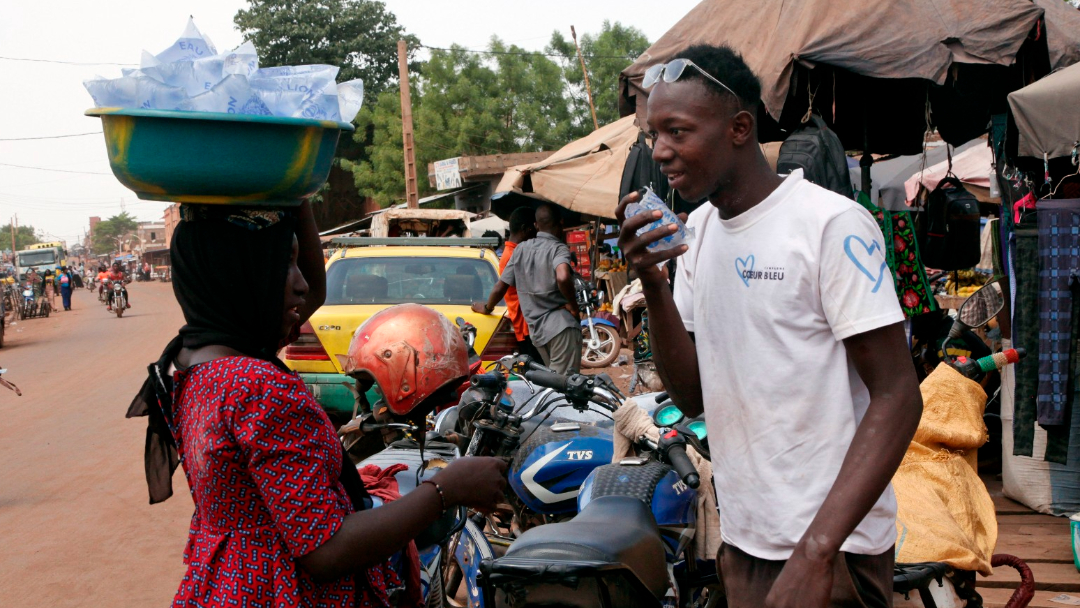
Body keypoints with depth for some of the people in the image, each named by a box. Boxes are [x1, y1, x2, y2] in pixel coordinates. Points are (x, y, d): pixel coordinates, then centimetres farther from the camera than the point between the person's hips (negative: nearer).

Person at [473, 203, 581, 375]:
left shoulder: (521, 249, 14)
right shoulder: (558, 248, -5)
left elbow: (500, 286, 20)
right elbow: (563, 277, -27)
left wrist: (487, 307, 38)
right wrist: (573, 305, -10)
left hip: (536, 330, 7)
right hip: (562, 326, -7)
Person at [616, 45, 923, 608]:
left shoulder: (832, 223, -15)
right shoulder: (697, 229, 7)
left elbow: (897, 397, -17)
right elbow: (692, 395, 5)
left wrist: (816, 550, -25)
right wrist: (653, 284, -10)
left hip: (833, 546, -7)